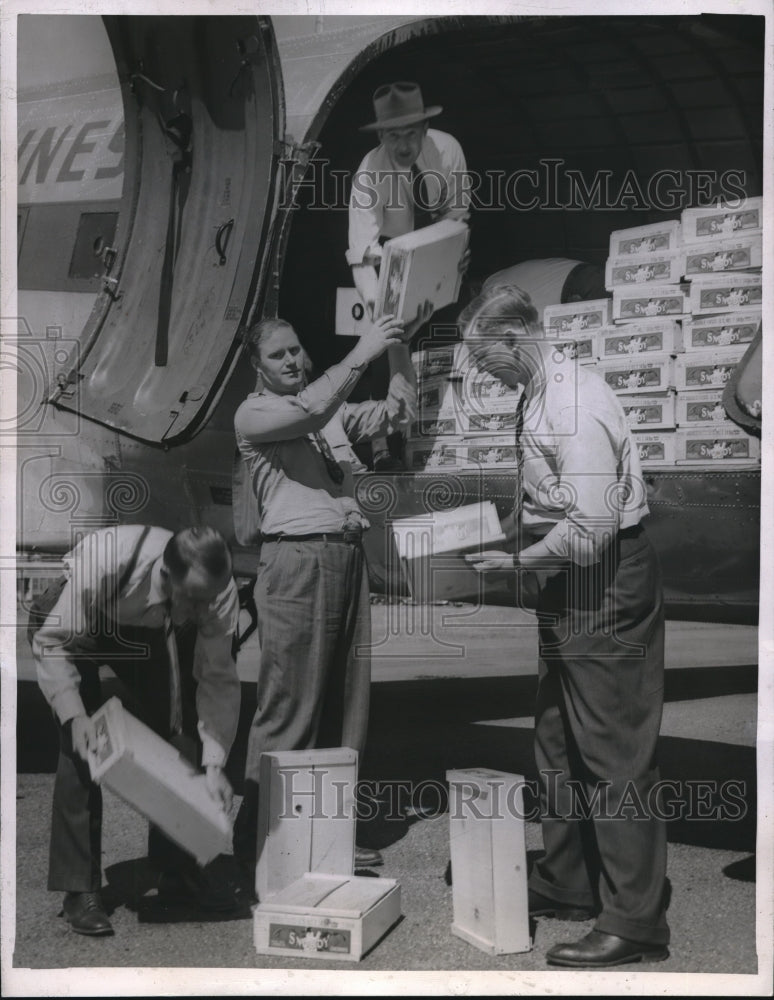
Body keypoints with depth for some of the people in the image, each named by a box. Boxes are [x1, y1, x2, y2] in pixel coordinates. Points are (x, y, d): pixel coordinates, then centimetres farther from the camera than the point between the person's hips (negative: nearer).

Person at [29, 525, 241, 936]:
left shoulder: (219, 592, -31)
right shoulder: (106, 563, -43)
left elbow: (218, 679, -23)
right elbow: (52, 643, -30)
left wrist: (214, 764, -30)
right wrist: (74, 715, -40)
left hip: (145, 630, 4)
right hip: (69, 621, -4)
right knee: (83, 748, -17)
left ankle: (177, 873, 14)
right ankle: (79, 891, -7)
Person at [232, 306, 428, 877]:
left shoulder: (335, 413, 22)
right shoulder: (253, 414, 1)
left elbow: (400, 413, 17)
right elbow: (310, 410, -17)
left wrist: (399, 348, 7)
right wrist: (361, 353, -16)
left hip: (348, 557, 7)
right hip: (296, 558, -7)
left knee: (346, 701, 7)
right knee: (290, 704, -7)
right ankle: (259, 840, 1)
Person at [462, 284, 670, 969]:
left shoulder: (575, 405, -22)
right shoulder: (538, 398, 9)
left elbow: (591, 526, -26)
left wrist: (517, 561, -15)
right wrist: (506, 530, 7)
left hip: (608, 586, -10)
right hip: (570, 587, 11)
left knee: (615, 752, -4)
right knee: (559, 744, 18)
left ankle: (635, 924, 6)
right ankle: (567, 886, 33)